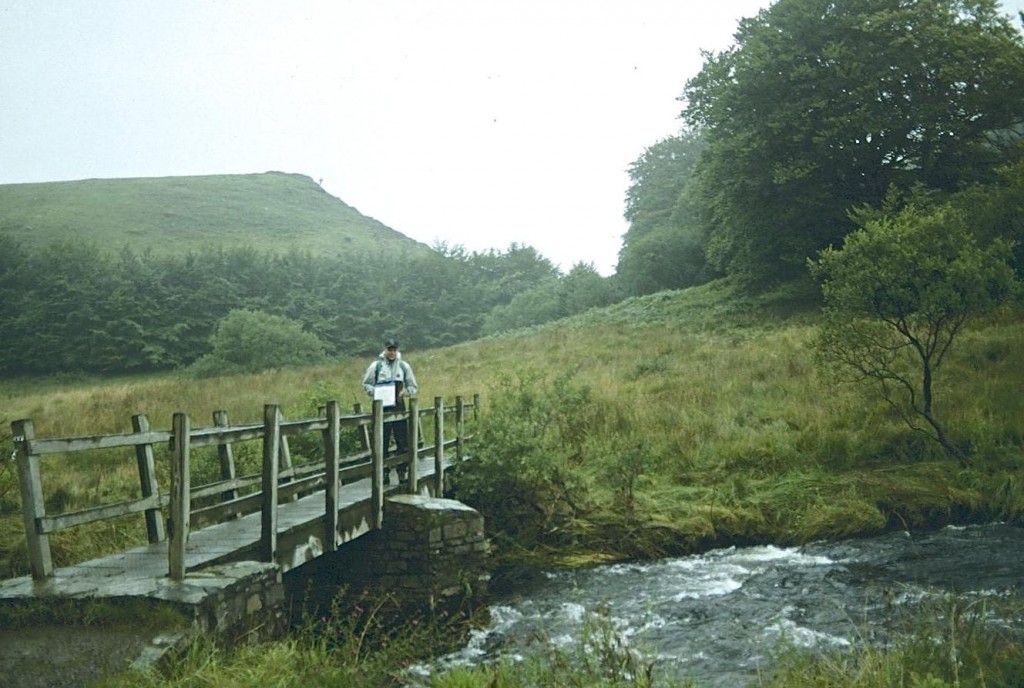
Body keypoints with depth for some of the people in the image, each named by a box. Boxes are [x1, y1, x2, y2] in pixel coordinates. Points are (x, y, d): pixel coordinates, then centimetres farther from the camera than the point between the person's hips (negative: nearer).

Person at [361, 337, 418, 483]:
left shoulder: (404, 366, 6)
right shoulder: (376, 365, 2)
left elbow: (414, 387, 11)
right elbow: (366, 384, 9)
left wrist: (404, 392, -9)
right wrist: (375, 392, -11)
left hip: (398, 406, 1)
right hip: (381, 407, -1)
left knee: (403, 441, -1)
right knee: (382, 442, 2)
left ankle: (402, 472, 6)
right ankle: (384, 472, 10)